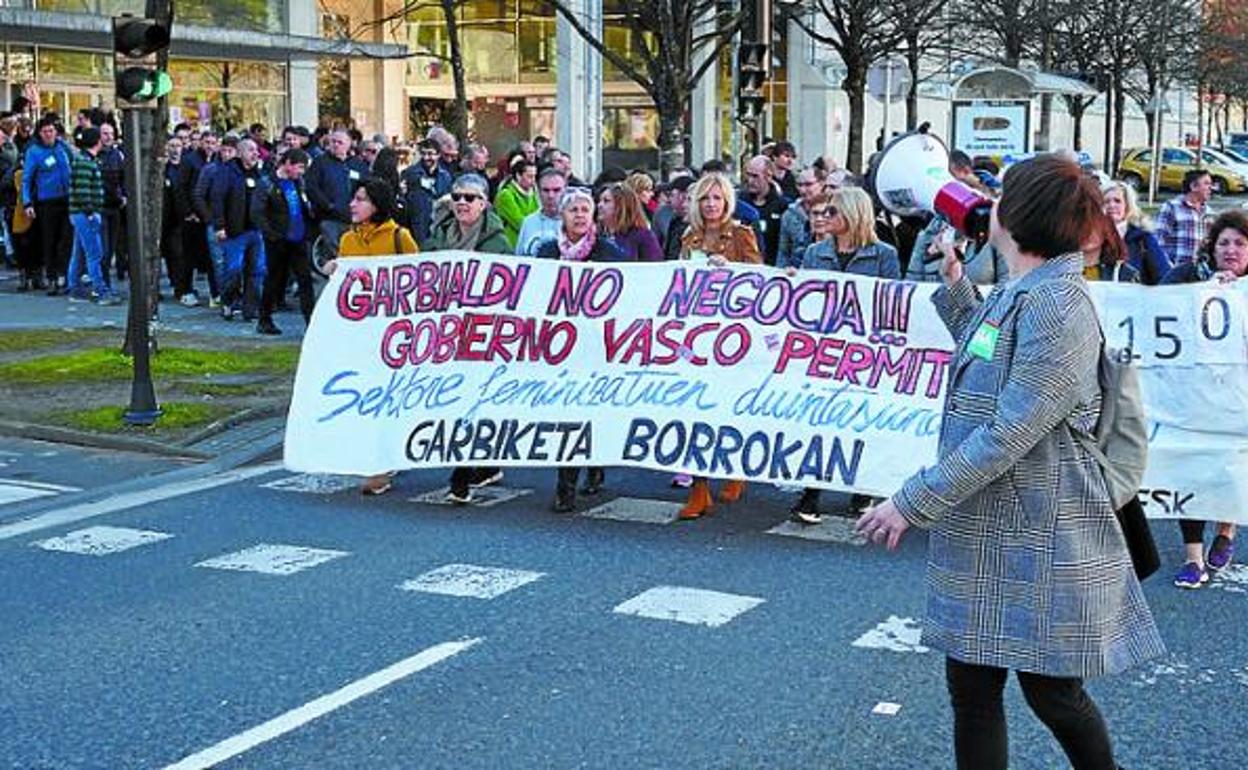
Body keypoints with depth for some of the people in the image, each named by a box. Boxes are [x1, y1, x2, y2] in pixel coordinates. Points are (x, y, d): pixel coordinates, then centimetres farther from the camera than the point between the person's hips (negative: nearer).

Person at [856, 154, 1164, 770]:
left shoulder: (1057, 307, -20)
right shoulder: (1015, 295, 9)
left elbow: (1008, 435, -23)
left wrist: (914, 501, -19)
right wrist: (956, 286, 20)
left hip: (1038, 539, -9)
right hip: (983, 531, 9)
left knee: (1053, 693, 6)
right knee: (971, 688, 12)